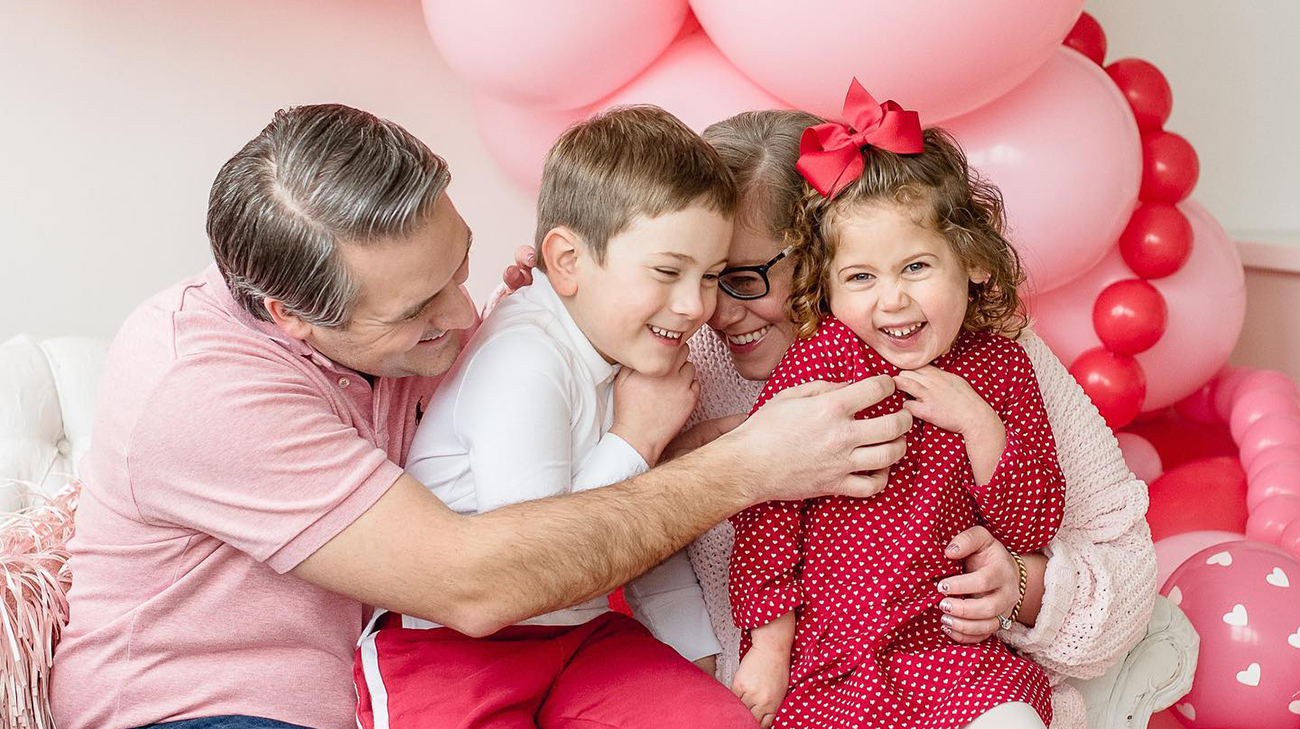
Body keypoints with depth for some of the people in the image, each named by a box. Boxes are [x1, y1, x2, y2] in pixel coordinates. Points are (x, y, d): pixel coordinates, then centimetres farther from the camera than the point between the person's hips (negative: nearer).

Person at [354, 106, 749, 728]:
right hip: (449, 650, -6)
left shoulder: (635, 355, 6)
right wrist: (635, 442, -19)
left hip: (578, 631, 6)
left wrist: (698, 657, 12)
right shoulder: (524, 365, -23)